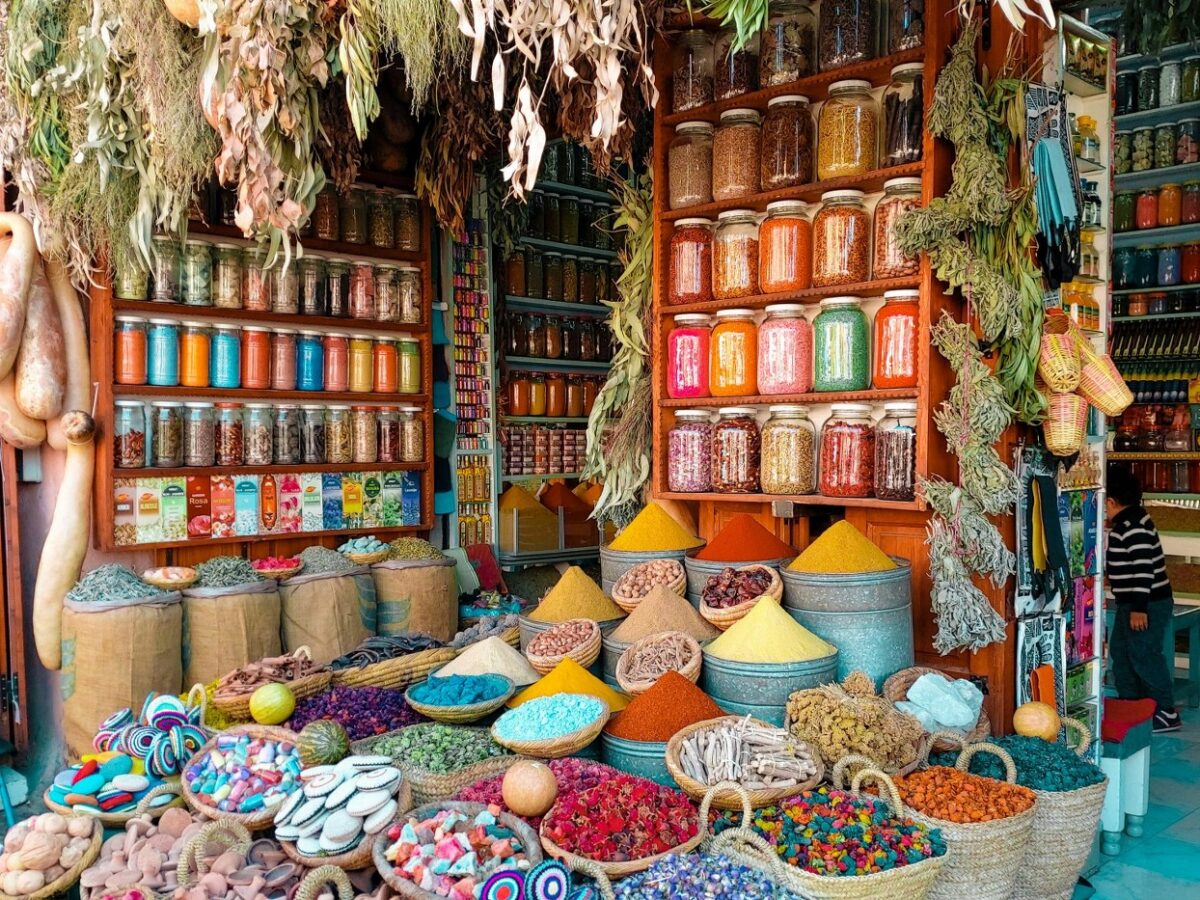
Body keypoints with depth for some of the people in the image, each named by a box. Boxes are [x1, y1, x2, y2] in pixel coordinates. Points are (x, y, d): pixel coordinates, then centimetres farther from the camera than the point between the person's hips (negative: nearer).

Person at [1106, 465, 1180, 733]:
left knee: (1145, 656, -5)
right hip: (1132, 603, 11)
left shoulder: (1132, 526, -22)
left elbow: (1143, 568, -26)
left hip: (1147, 605, -11)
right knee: (1120, 652, 16)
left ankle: (1166, 713, 4)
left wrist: (1139, 608, -25)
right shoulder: (1128, 521, 10)